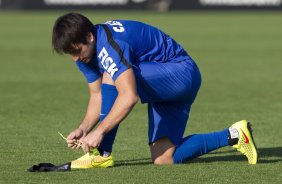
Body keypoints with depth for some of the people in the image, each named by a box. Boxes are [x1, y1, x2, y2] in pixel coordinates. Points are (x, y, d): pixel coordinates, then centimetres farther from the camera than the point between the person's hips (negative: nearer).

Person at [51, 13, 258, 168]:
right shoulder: (86, 51, 1)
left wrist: (99, 132, -38)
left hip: (181, 72, -10)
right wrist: (83, 128, -9)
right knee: (164, 160, 0)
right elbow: (98, 96, 7)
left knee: (111, 77, -30)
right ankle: (234, 136, 13)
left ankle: (102, 154, -19)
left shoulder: (109, 44, -29)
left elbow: (129, 96, -39)